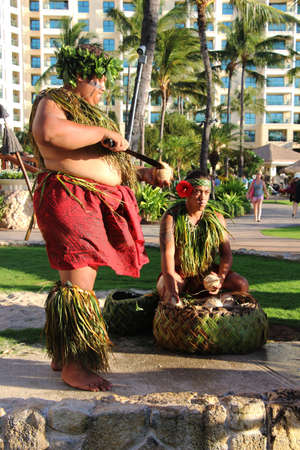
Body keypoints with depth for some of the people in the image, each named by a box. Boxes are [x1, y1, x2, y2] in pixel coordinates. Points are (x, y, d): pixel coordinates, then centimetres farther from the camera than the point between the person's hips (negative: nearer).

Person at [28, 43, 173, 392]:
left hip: (97, 204, 9)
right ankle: (72, 366, -3)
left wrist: (146, 174, 18)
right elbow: (51, 133, -27)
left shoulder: (89, 112, 28)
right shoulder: (52, 101, -1)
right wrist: (104, 132, -18)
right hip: (69, 199, -9)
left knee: (80, 277, 10)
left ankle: (61, 355, 21)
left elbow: (107, 164, 31)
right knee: (78, 279, -12)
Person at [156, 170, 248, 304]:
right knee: (167, 289, -36)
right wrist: (170, 283, -39)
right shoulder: (171, 217, -9)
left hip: (207, 273, 3)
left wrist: (221, 277, -22)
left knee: (242, 285, -19)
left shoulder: (217, 218, 2)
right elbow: (167, 252, -22)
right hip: (179, 274, -3)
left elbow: (226, 254, -1)